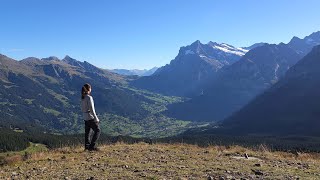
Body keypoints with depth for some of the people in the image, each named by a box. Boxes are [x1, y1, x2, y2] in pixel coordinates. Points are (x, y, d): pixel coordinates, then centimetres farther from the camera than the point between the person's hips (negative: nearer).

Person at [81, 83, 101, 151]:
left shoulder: (82, 98, 6)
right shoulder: (89, 97, -18)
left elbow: (82, 108, 14)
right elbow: (91, 109, -20)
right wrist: (96, 118, -15)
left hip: (85, 117, 8)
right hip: (90, 117, -8)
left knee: (87, 131, 15)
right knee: (97, 130, -1)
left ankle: (87, 146, 22)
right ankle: (92, 146, -4)